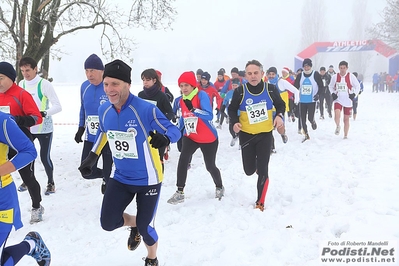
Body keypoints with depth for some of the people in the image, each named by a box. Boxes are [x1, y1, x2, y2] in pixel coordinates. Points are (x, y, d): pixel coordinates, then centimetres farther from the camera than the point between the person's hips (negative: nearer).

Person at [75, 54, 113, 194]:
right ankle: (106, 178, 38)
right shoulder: (84, 86, 1)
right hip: (90, 138, 5)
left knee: (110, 174, 5)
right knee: (87, 172, 8)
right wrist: (81, 128, 14)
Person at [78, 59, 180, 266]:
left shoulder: (146, 109, -26)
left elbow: (174, 130, -21)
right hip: (121, 178, 5)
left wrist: (164, 138, -44)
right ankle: (133, 223, 39)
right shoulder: (104, 110, -7)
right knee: (107, 223, 3)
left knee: (145, 227, 3)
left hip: (148, 179, -5)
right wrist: (92, 157, 11)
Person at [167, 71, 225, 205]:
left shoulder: (201, 95, -19)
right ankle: (179, 192, -10)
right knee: (183, 160, -19)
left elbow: (209, 116, -32)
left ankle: (219, 187, 38)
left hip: (209, 139, -4)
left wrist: (193, 109, -42)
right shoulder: (182, 100, 1)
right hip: (190, 137, 4)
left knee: (210, 166, 8)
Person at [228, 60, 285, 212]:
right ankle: (255, 164, 47)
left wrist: (279, 115, -12)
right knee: (249, 170, 8)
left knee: (262, 171, -1)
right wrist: (234, 122, -16)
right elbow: (232, 109, 3)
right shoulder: (240, 91, -12)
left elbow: (281, 105, 8)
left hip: (265, 135, 0)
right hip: (246, 135, 0)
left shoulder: (271, 89, -9)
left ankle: (260, 202, 16)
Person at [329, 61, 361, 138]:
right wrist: (333, 93, -3)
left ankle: (345, 136, 22)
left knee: (346, 119, 8)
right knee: (337, 115, -25)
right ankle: (338, 126, 7)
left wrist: (354, 94, -11)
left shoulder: (351, 76, -6)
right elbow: (330, 86, 14)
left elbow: (357, 86, 4)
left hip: (348, 101, 0)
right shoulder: (335, 77, -1)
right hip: (338, 100, 0)